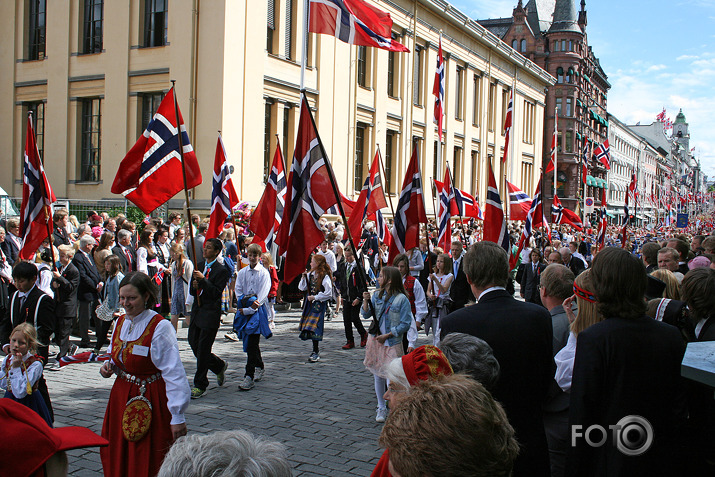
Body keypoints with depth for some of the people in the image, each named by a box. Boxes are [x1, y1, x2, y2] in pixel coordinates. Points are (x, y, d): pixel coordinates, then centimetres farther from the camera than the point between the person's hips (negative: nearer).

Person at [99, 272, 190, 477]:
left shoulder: (159, 327, -18)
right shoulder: (121, 322, 5)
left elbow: (174, 374, -21)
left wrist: (177, 417, -23)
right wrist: (108, 367, -1)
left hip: (151, 402, -7)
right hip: (121, 397, 7)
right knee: (117, 458, 13)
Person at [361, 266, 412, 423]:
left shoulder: (401, 299, -11)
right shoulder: (377, 294, 5)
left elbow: (405, 324, -11)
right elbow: (366, 315, 7)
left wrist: (387, 335, -15)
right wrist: (366, 301, -10)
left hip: (392, 342, -5)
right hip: (375, 339, 5)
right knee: (378, 375, 11)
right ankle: (381, 408, 24)